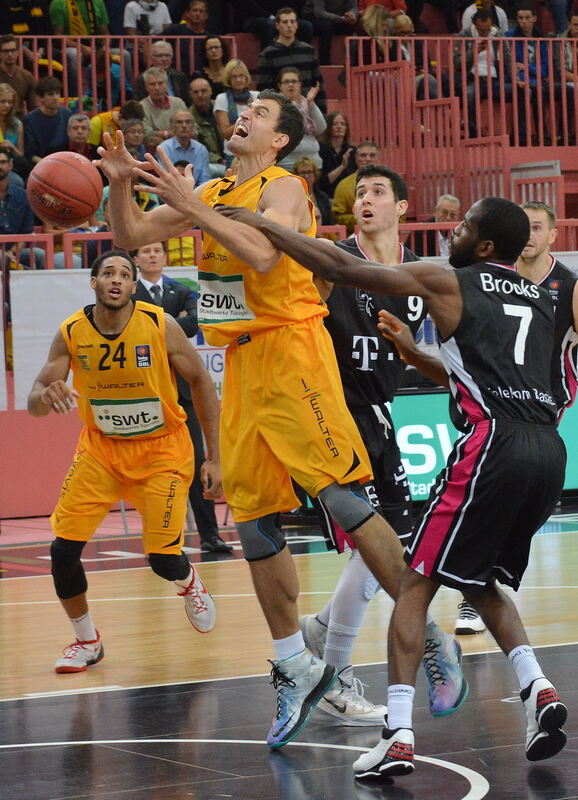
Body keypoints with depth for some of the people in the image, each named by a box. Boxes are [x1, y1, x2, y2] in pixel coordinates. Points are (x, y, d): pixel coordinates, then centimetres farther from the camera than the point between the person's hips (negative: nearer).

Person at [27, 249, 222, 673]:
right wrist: (47, 396, -38)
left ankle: (188, 580, 33)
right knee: (63, 548, -11)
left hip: (162, 450, -2)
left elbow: (201, 382, -7)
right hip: (101, 449, 2)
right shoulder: (71, 333, -12)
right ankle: (87, 641, 12)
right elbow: (33, 404, -11)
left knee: (164, 559, -7)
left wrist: (214, 458, -8)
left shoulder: (160, 326, -18)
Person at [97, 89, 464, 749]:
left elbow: (263, 254, -27)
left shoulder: (283, 189, -7)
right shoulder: (212, 191, 16)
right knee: (252, 521, 6)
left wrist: (192, 208, -26)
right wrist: (120, 183, -1)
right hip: (243, 363, 8)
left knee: (341, 498, -13)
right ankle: (296, 669, 13)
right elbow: (129, 236, 18)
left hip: (291, 351, -8)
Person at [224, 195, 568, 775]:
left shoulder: (448, 283, 7)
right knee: (483, 584, 25)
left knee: (416, 583, 0)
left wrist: (262, 226, 15)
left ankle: (398, 737, -11)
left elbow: (340, 269, 7)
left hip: (494, 443, -7)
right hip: (550, 450, 7)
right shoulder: (540, 300, 24)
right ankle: (538, 689, 3)